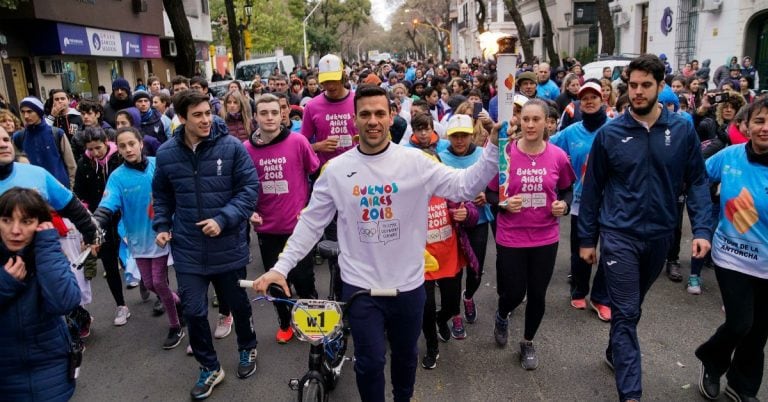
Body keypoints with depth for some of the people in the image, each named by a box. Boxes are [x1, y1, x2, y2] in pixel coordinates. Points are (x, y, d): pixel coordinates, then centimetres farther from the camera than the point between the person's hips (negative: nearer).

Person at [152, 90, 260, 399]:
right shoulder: (166, 154, -1)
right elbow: (161, 195, 14)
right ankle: (209, 367, 28)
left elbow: (250, 188, -11)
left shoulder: (231, 146, -12)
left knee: (238, 303, 16)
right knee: (193, 311, 5)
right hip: (188, 249, 2)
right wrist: (162, 226, 1)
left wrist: (224, 219, -21)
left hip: (228, 245, -2)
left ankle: (247, 349, 45)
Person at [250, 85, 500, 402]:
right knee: (370, 361, 9)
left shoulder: (415, 162, -8)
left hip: (408, 283, 1)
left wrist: (494, 148, -25)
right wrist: (281, 267, -9)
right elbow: (311, 223, -2)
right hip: (359, 285, -1)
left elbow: (464, 186, -12)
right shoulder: (336, 169, -6)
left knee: (406, 355, 23)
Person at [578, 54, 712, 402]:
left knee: (633, 306, 22)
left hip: (660, 235, 3)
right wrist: (586, 238, 0)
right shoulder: (609, 133, -7)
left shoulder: (683, 130, -3)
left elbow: (697, 182, 1)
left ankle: (615, 352, 45)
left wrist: (701, 229, -10)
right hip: (619, 235, -3)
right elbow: (592, 188, -2)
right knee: (625, 312, -2)